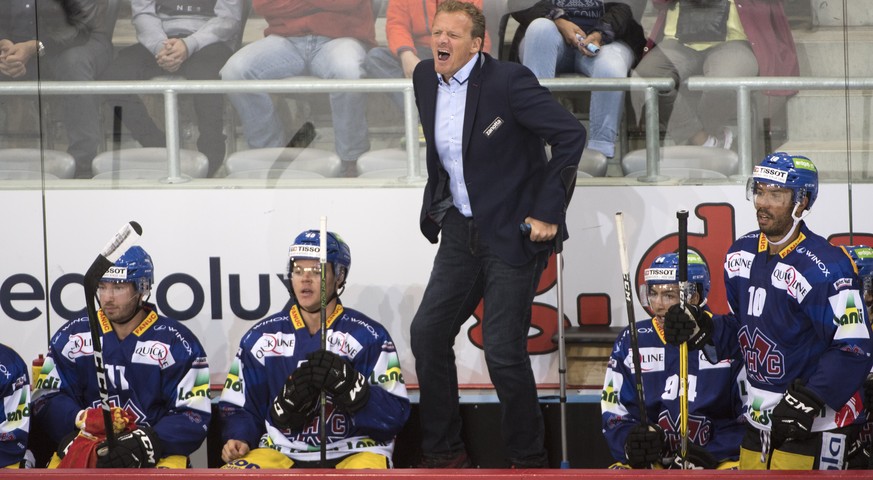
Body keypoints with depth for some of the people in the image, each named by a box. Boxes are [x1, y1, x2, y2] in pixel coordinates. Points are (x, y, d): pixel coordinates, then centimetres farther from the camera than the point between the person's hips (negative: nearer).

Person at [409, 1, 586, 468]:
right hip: (461, 232, 7)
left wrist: (548, 212, -18)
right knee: (427, 333, 6)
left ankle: (528, 458, 10)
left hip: (513, 234, -7)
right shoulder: (425, 78, 3)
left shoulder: (508, 81, -19)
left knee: (503, 351, -8)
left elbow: (571, 134, -19)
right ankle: (443, 451, 19)